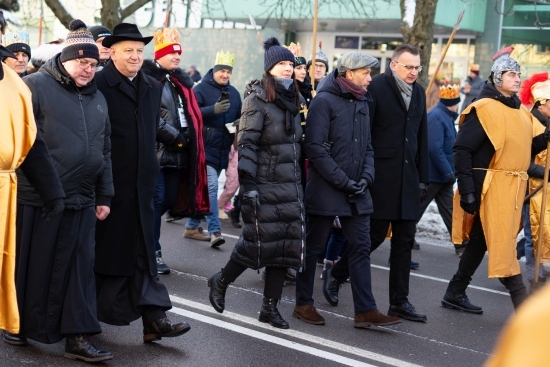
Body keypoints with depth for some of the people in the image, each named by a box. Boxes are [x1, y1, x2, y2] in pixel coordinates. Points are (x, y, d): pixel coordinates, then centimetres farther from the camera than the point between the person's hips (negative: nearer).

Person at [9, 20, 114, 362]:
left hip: (82, 200, 5)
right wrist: (39, 182, -10)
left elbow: (105, 151, 18)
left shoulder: (97, 97, 14)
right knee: (33, 266, 6)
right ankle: (18, 325, 25)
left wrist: (104, 195, 15)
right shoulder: (36, 86, -5)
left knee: (79, 267, 4)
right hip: (39, 197, -5)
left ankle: (78, 337, 9)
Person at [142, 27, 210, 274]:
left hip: (177, 152, 8)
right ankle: (153, 252, 1)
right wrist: (174, 136, -16)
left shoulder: (181, 81, 19)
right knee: (156, 201, -7)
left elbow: (191, 115, 23)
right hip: (156, 151, -8)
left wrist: (187, 137, 8)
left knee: (169, 200, 10)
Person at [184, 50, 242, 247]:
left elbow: (239, 117, 19)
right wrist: (213, 110, -26)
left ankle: (192, 227, 23)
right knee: (211, 187, -14)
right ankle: (214, 231, -14)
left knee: (203, 188, 14)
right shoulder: (201, 88, -5)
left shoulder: (233, 93, 15)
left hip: (223, 150, 6)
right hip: (205, 147, -6)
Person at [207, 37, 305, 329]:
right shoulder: (257, 99, -8)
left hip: (290, 185, 7)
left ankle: (270, 307, 11)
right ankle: (220, 282, 21)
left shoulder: (292, 100, 14)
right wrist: (248, 184, -19)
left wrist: (299, 178, 17)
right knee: (259, 242, -4)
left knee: (285, 244, 3)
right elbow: (247, 143, -13)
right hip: (265, 184, -7)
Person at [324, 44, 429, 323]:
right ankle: (335, 275, 22)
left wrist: (423, 177, 14)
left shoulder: (418, 93, 13)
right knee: (375, 234, -1)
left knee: (405, 240, 6)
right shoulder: (376, 87, -7)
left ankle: (399, 302, 14)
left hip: (408, 178, 6)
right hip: (380, 177, -6)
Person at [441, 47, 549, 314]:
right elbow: (462, 149, -13)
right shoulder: (484, 108, -9)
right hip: (492, 187, -9)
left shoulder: (521, 111, 16)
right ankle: (522, 305, -6)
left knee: (480, 241, 14)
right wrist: (467, 190, -17)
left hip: (514, 188, 9)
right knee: (502, 244, -7)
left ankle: (455, 294, 25)